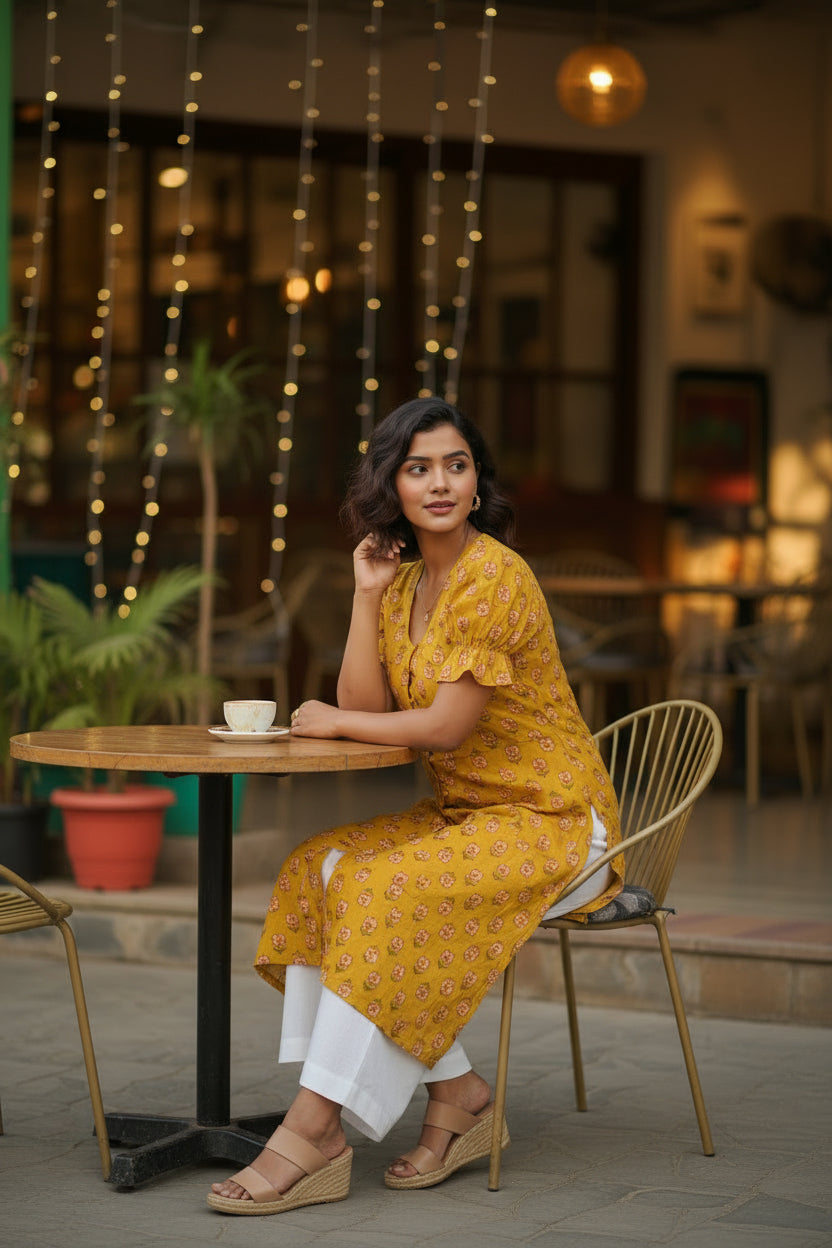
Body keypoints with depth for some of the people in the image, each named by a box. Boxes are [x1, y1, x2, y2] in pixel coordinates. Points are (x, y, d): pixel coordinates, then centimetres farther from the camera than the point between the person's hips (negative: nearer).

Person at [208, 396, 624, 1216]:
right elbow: (362, 707, 2)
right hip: (464, 812, 8)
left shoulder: (495, 576, -17)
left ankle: (317, 1131, -24)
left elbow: (445, 726, -20)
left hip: (551, 822, -8)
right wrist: (367, 594, -3)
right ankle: (456, 1095, -8)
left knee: (388, 893, -27)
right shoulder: (406, 577, 10)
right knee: (320, 870, -11)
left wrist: (333, 723, -7)